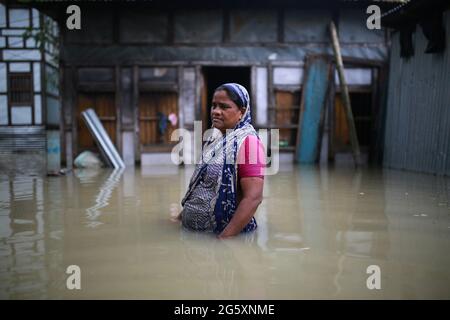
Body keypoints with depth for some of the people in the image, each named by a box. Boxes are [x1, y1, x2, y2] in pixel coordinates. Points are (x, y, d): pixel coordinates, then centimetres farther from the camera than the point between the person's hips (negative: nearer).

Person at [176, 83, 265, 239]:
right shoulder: (216, 139, 6)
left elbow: (253, 198, -24)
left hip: (227, 235, -8)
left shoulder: (247, 141, -17)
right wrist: (183, 214, 12)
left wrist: (224, 239, -26)